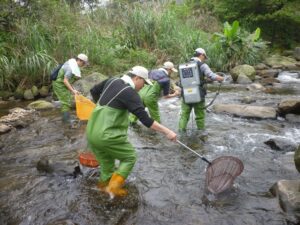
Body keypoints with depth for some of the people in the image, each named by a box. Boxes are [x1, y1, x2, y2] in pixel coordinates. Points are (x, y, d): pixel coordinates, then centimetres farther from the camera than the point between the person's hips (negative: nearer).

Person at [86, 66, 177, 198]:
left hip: (91, 132, 8)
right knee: (129, 157, 11)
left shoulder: (111, 81, 7)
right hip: (107, 136, -8)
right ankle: (114, 186, 4)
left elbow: (94, 91, 23)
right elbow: (145, 119, -20)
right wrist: (167, 131, -17)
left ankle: (105, 186, 33)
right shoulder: (130, 93, -15)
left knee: (107, 162, 22)